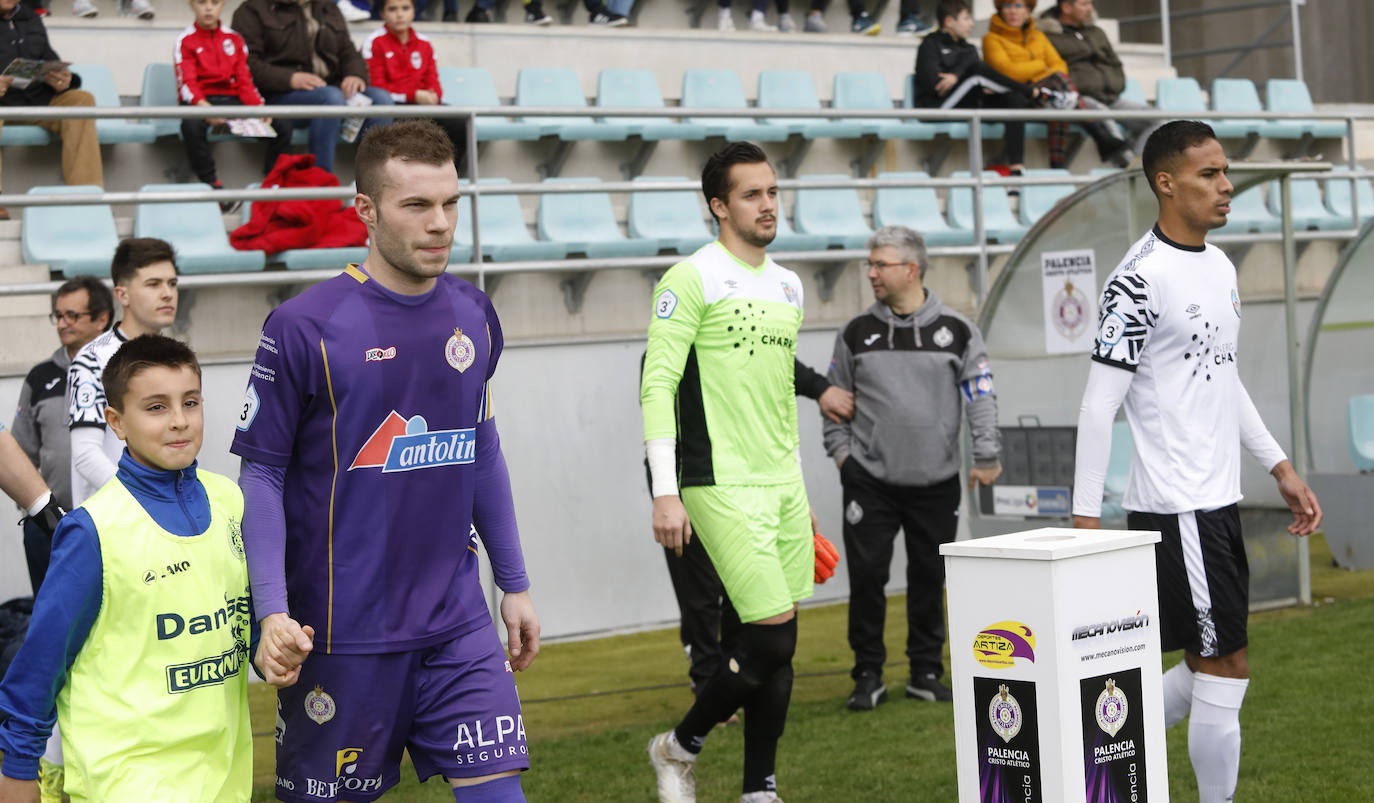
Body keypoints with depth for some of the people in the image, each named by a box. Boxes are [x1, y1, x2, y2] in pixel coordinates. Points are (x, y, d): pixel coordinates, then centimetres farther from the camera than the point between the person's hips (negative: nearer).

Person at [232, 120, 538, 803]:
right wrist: (272, 611, -17)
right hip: (341, 633, -4)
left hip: (457, 622, 4)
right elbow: (261, 472, -7)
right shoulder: (305, 327, -11)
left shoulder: (473, 315, 6)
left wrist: (514, 584, 18)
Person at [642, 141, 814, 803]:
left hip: (784, 485, 8)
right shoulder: (693, 278, -8)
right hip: (723, 487, -8)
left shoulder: (787, 287, 15)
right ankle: (679, 748, 10)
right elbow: (658, 384, -13)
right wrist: (665, 492, -20)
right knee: (772, 639, -12)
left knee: (779, 651, 6)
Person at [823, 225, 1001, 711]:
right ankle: (868, 676, 9)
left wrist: (986, 456, -3)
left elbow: (981, 396, 2)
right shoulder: (856, 333, 4)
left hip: (937, 483, 0)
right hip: (869, 480, 0)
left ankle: (926, 672, 20)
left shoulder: (956, 331, 1)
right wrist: (840, 449, 3)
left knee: (929, 578, 7)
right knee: (867, 576, -3)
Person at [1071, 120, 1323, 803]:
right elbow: (1099, 405, -16)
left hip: (1218, 501, 9)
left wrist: (1280, 468, 21)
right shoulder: (1139, 279, -15)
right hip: (1174, 508, -9)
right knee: (1225, 671, -3)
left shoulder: (1220, 267, 12)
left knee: (1203, 670, 13)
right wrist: (1085, 519, -17)